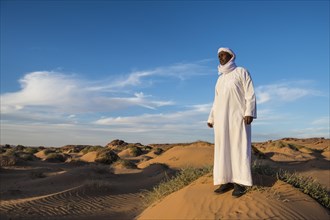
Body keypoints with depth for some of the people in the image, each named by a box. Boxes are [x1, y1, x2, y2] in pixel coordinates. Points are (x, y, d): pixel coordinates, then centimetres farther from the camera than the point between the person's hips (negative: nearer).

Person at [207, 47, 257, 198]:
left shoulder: (241, 72, 3)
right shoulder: (220, 79, 21)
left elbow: (250, 93, -6)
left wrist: (249, 112, -18)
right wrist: (211, 118, 13)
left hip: (238, 116, -6)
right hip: (221, 117, 6)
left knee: (239, 147, -10)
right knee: (223, 148, 0)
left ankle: (240, 183, -8)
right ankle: (228, 181, 2)